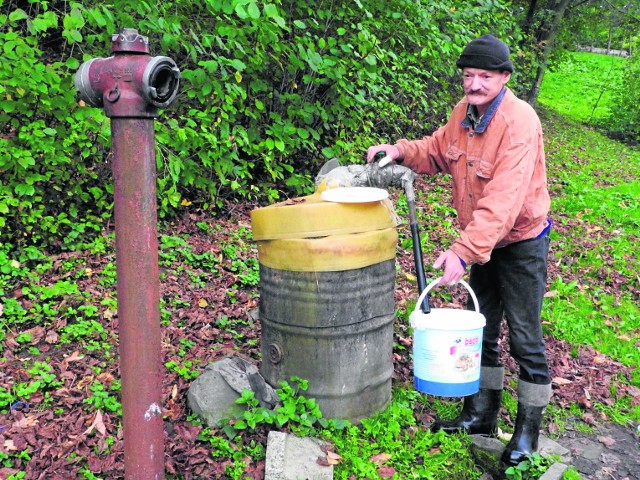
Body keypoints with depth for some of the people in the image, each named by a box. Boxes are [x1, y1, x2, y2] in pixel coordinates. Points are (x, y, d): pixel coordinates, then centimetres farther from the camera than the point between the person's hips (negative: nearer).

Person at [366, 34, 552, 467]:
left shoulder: (519, 123, -27)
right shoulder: (465, 111, -2)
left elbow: (503, 201, -35)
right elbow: (439, 150, 15)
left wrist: (464, 251, -41)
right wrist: (402, 151, -5)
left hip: (522, 244, -8)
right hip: (483, 244, 8)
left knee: (525, 339, 2)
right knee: (481, 330, 16)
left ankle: (529, 428, 20)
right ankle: (481, 414, 33)